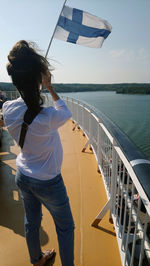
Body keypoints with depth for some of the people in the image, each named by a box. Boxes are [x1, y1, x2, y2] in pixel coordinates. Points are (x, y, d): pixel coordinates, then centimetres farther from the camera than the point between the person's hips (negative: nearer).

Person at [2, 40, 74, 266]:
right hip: (48, 182, -6)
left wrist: (39, 87, 7)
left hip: (23, 177, 7)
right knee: (65, 228, 20)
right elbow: (66, 113, -8)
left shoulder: (8, 109, -14)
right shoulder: (47, 118, -32)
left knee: (31, 222, 29)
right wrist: (50, 88, -3)